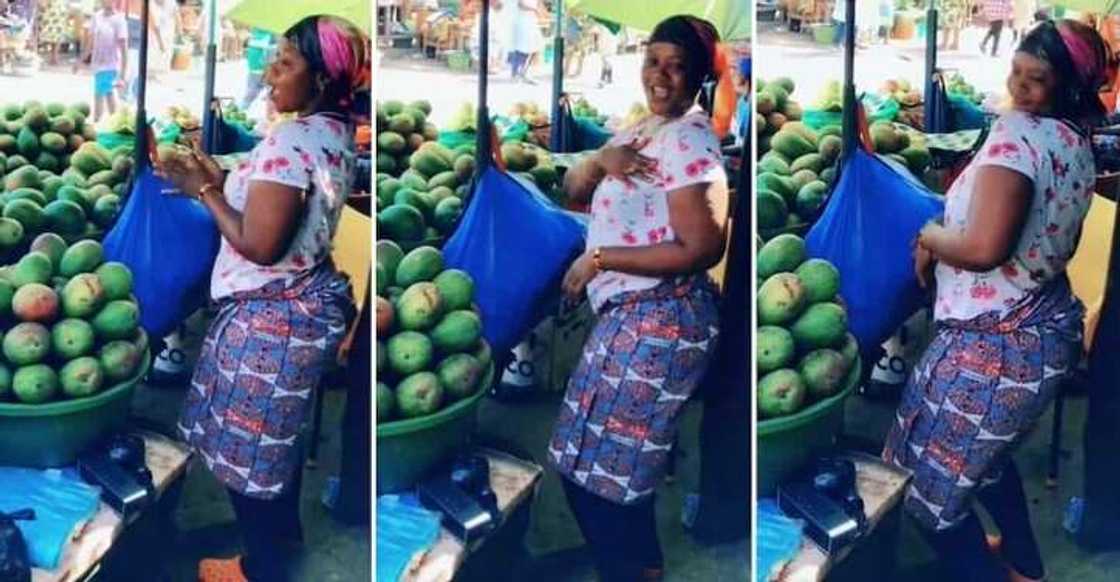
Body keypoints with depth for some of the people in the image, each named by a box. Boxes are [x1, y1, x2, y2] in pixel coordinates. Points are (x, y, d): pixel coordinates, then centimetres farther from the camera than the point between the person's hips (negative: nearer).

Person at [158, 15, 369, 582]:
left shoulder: (290, 139, -25)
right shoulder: (336, 132, 4)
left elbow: (259, 244, -26)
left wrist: (204, 189, -14)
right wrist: (223, 179, 7)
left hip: (271, 317, -9)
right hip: (306, 303, 9)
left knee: (247, 442, 9)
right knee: (280, 429, 25)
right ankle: (286, 530, 43)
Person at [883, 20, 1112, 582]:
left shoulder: (1017, 131, -21)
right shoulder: (1080, 146, 7)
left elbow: (984, 248, -31)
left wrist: (930, 235, -11)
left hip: (995, 344, -10)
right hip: (1049, 329, 10)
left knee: (930, 485, 6)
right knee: (982, 452, 32)